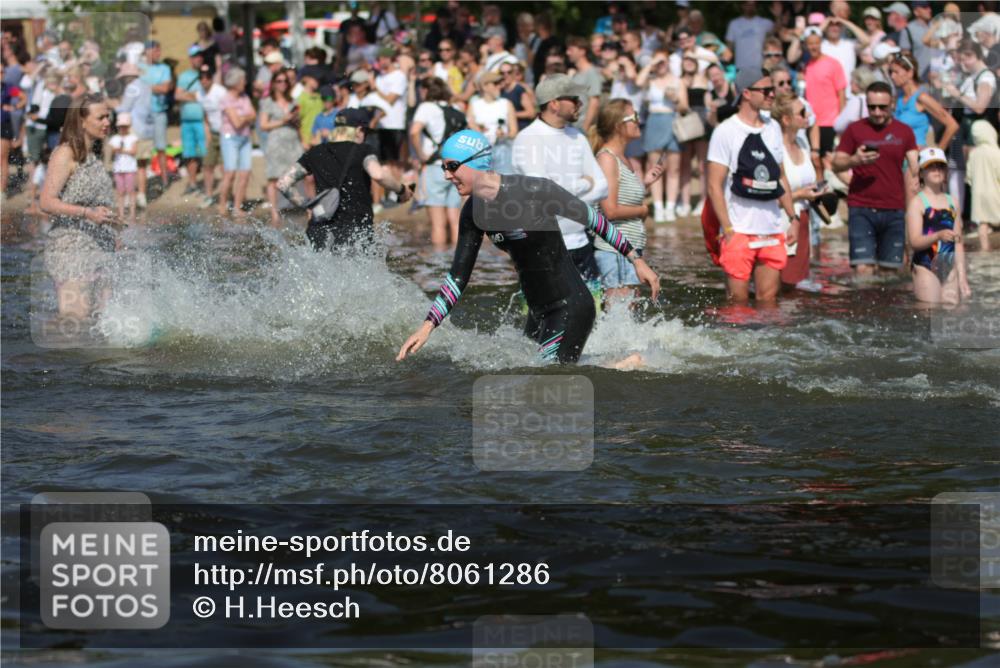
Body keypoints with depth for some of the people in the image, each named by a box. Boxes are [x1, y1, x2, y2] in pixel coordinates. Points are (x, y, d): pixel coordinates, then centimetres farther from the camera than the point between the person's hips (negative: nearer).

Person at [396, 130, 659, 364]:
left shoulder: (534, 191, -19)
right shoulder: (473, 213, 2)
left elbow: (593, 219, -8)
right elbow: (458, 277, 8)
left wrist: (636, 259, -1)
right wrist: (427, 327, 0)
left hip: (570, 307, -8)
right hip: (539, 313, 8)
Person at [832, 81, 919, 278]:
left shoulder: (904, 132, 10)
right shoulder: (855, 130, 6)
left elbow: (914, 171, 7)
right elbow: (836, 164, 6)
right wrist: (855, 160, -16)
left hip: (894, 210, 2)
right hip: (861, 210, -2)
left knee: (891, 269, 3)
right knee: (862, 268, -12)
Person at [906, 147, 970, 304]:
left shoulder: (952, 203, 12)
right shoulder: (917, 202, -3)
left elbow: (958, 244, 15)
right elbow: (914, 241, -13)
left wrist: (962, 278, 11)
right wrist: (938, 236, -30)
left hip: (950, 268, 5)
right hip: (925, 267, -5)